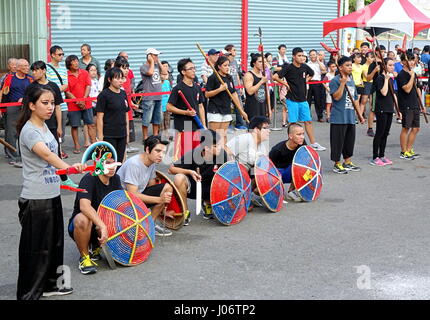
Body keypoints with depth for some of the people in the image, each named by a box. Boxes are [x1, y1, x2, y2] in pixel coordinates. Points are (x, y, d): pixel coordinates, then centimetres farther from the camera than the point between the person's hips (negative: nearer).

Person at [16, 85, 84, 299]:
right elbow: (46, 154, -38)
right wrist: (68, 167, -53)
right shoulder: (29, 131, -19)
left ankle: (48, 285, 32)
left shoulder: (44, 126, 8)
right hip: (35, 199, -9)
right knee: (35, 248, -1)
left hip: (52, 195, 9)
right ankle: (28, 294, 11)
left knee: (54, 243, 17)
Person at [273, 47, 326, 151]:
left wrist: (306, 80, 11)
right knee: (293, 123, -1)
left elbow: (312, 74, 27)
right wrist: (286, 84, -13)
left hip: (303, 99, 6)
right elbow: (275, 77, -20)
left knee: (308, 121, 9)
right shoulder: (288, 68, -12)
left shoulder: (305, 67, 5)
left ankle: (313, 143, 16)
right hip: (292, 100, -6)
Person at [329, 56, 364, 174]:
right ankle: (337, 164, 8)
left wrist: (359, 114, 20)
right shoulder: (335, 81, -10)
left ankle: (347, 162, 26)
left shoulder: (351, 81, 14)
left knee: (350, 140, 14)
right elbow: (336, 97, -21)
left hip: (350, 118, 8)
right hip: (339, 118, -8)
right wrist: (342, 83, -26)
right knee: (338, 141, -2)